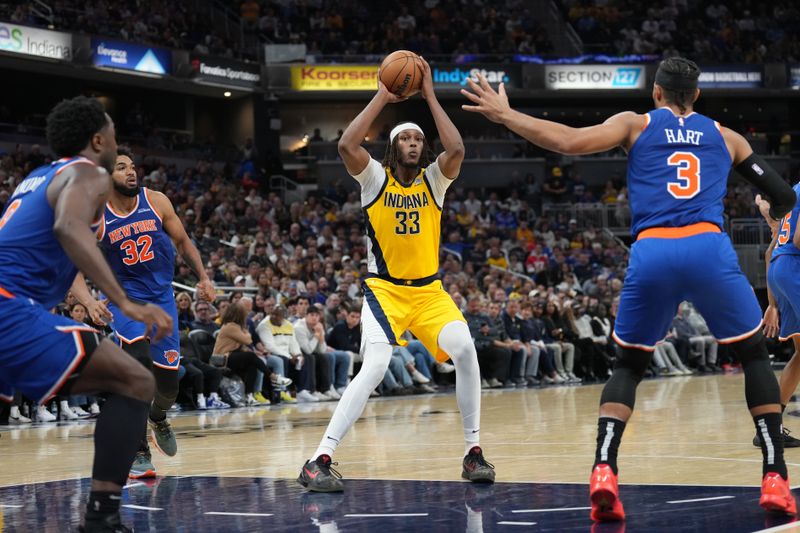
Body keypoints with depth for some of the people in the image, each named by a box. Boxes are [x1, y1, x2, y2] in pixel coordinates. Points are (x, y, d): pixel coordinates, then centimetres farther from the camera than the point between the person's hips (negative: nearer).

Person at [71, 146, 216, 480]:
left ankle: (157, 418, 43)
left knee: (168, 383, 4)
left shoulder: (156, 202, -6)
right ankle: (139, 452, -21)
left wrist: (203, 277, -5)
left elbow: (183, 242, 8)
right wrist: (89, 302, -34)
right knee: (139, 363, -30)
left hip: (161, 297, 3)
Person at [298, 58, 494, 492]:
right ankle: (320, 460, -22)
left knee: (464, 350, -19)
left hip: (429, 290, 3)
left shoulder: (434, 179, 2)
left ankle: (473, 452, -4)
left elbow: (455, 149, -18)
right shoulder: (375, 178, -4)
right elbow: (346, 146, -23)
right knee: (375, 367, -23)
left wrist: (430, 96, -13)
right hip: (385, 289, -3)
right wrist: (382, 97, -17)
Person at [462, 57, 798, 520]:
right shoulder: (726, 137, 25)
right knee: (755, 355, 19)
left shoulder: (636, 124, 19)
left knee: (629, 365, 19)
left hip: (651, 254, 0)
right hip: (709, 248, 0)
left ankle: (604, 471, -3)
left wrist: (504, 115, 15)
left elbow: (568, 141, 4)